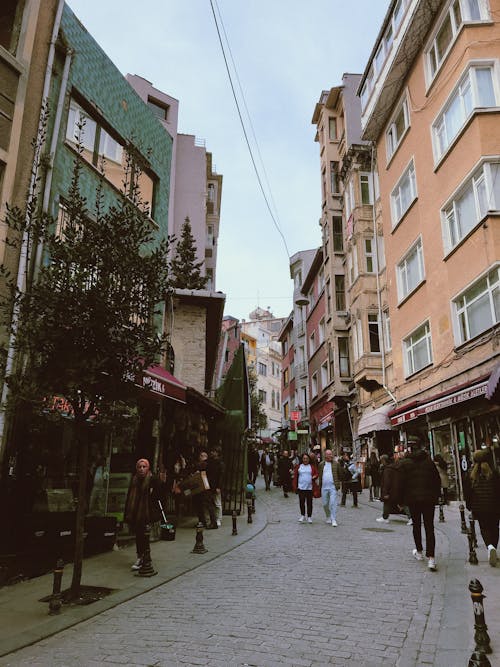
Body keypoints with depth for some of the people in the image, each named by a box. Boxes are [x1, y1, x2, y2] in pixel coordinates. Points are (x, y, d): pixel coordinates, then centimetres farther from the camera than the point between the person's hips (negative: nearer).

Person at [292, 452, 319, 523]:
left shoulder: (312, 467, 4)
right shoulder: (298, 466, 3)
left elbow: (317, 473, 7)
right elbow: (295, 477, 3)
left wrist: (315, 476, -15)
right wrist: (295, 487, -2)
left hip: (309, 488, 0)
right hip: (301, 488, 0)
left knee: (309, 503, 5)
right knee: (301, 502, 5)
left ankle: (309, 517, 17)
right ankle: (302, 516, 21)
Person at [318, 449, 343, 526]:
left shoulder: (336, 464, 2)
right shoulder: (321, 464, 7)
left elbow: (340, 475, 8)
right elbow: (319, 475, 11)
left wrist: (338, 483, 6)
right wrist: (320, 485, 7)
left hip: (333, 487, -2)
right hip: (324, 487, 3)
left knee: (333, 503, -9)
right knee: (325, 503, 10)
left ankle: (333, 520, -3)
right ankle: (328, 517, 31)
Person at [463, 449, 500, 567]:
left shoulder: (470, 474, -3)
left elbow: (466, 492, 0)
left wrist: (469, 506, 10)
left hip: (478, 508, 0)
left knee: (484, 528, 9)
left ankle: (490, 546, -16)